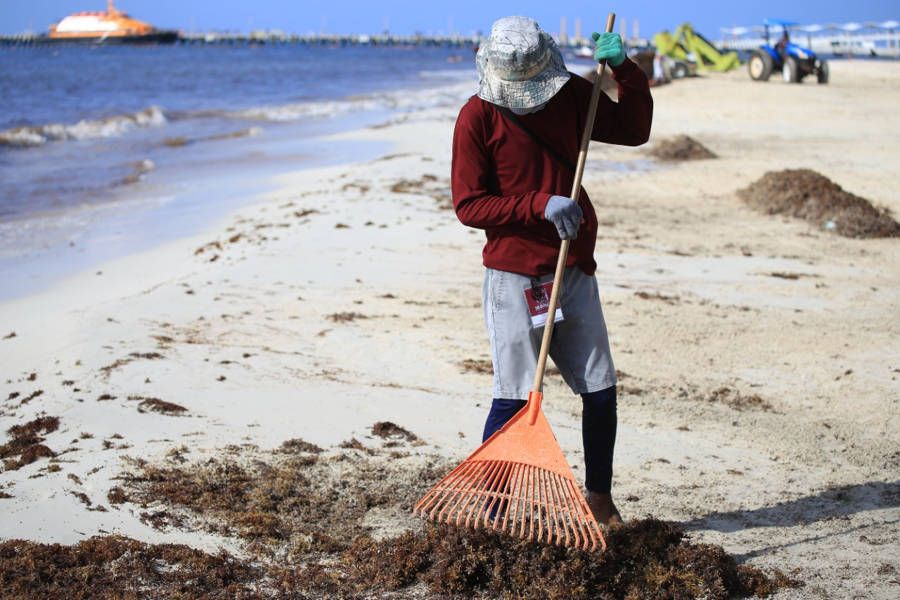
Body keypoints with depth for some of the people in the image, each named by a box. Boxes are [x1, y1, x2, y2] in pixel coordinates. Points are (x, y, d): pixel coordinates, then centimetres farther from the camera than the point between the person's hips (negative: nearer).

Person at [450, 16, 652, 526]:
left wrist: (624, 69, -2)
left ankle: (600, 500, 24)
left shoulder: (571, 94, 4)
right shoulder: (478, 117, -10)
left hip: (575, 271, 5)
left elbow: (635, 130, 13)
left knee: (601, 390, 7)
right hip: (514, 277, -5)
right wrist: (539, 204, -21)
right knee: (515, 397, -7)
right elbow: (468, 205, -11)